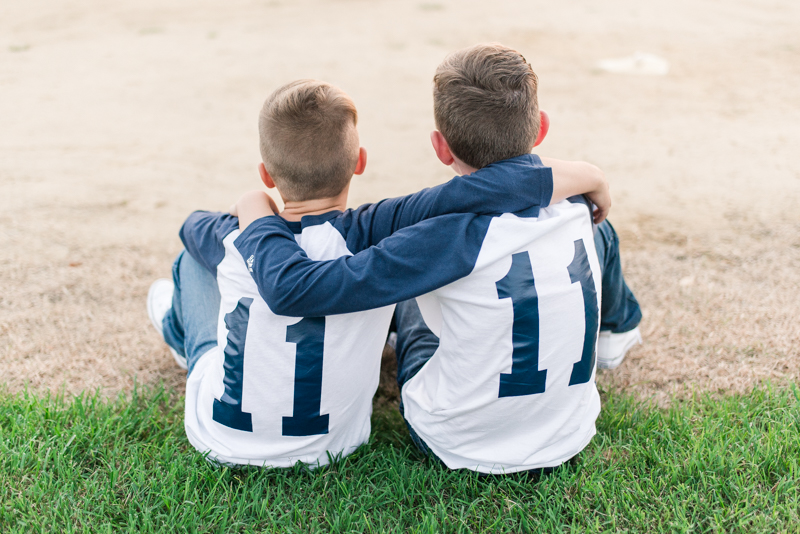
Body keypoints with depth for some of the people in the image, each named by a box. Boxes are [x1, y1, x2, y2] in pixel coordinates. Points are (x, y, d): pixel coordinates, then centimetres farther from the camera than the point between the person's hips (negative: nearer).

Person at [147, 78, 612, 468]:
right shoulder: (373, 235, -29)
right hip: (332, 445, 1)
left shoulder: (238, 243, -22)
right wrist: (586, 177, -27)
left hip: (223, 440, 0)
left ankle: (182, 328, 55)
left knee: (193, 256, 21)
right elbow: (480, 190, -40)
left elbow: (195, 225, 2)